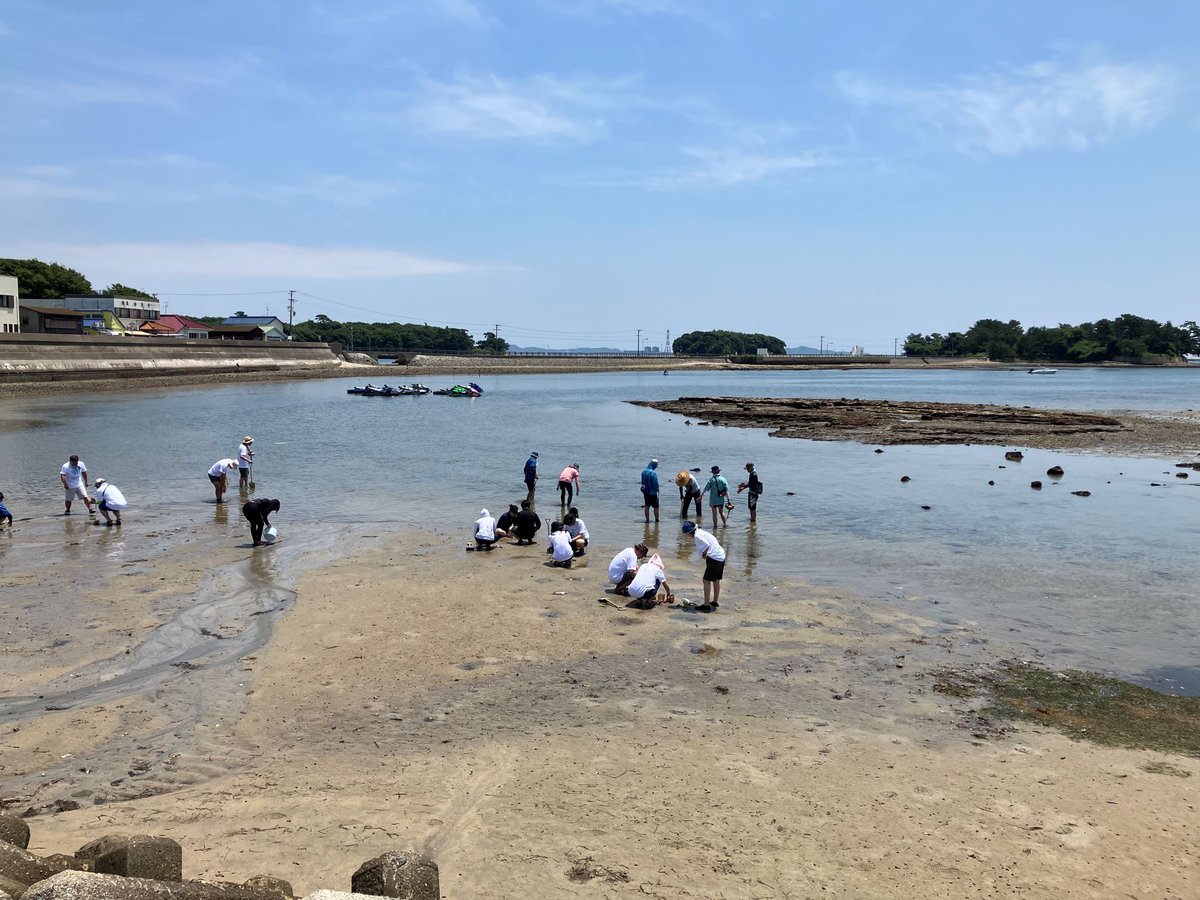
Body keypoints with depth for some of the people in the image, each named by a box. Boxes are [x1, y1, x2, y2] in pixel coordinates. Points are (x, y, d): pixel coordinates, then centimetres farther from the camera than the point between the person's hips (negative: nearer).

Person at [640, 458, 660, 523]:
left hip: (645, 492, 7)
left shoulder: (643, 471, 2)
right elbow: (656, 483, -17)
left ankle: (647, 519, 16)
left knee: (647, 506, 13)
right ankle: (656, 520, 8)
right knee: (656, 507, 5)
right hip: (653, 492, -7)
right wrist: (657, 490, -1)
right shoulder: (653, 473, -21)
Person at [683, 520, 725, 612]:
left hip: (714, 558, -10)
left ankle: (706, 605, -6)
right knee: (716, 580, 22)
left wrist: (704, 555, -8)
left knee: (707, 581, -5)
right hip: (721, 556, 10)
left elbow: (707, 545, -24)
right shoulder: (701, 532, 16)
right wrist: (705, 555, 7)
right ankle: (715, 601, 37)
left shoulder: (698, 536, -13)